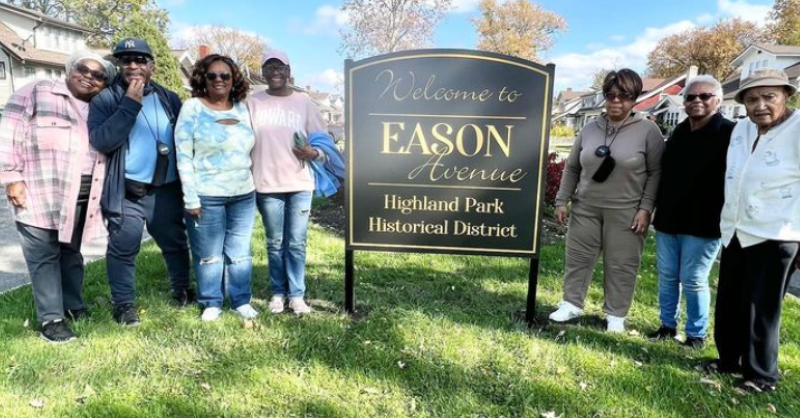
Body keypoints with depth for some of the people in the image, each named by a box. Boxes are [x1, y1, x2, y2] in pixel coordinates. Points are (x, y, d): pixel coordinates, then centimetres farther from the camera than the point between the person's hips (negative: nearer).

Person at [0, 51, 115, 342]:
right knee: (44, 256, 1)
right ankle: (51, 319, 7)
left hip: (80, 198, 5)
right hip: (40, 195, -4)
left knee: (71, 252, 16)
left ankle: (73, 306, 28)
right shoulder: (36, 93, -3)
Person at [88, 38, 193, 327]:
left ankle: (182, 290, 32)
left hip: (166, 190, 3)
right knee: (123, 249, 6)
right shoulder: (105, 99, -2)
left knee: (175, 243, 14)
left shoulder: (170, 99, 7)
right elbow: (101, 141, -17)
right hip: (126, 192, -2)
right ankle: (123, 303, 22)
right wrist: (130, 103, -20)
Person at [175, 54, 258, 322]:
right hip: (207, 196, -4)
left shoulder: (242, 108, 9)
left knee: (240, 252, 11)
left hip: (244, 194, 4)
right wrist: (190, 198, -11)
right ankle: (211, 303, 22)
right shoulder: (192, 108, -4)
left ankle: (241, 300, 24)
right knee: (209, 255, 6)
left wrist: (254, 183, 10)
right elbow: (183, 156, -7)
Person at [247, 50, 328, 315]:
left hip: (300, 184, 0)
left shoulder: (304, 103, 6)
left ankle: (296, 295, 15)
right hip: (267, 185, 0)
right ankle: (278, 293, 23)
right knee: (275, 243, 10)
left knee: (296, 243, 4)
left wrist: (315, 153, -15)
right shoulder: (253, 103, 6)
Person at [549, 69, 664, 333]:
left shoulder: (648, 130, -5)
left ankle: (616, 314, 20)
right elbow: (572, 167, 9)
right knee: (578, 257, 9)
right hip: (586, 207, 3)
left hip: (626, 212, -3)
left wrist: (645, 208, -11)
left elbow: (656, 172, -4)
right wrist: (562, 200, 5)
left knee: (621, 265, 5)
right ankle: (571, 304, 23)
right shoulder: (590, 129, 5)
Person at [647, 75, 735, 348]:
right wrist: (658, 209, 15)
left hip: (703, 225, -6)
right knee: (667, 277, 12)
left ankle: (696, 334, 18)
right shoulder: (679, 132, 12)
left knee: (693, 281, 1)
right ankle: (668, 325, 26)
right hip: (668, 221, 6)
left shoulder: (729, 133, -7)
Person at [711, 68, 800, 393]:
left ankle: (761, 374, 22)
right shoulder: (741, 129, 8)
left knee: (761, 311, 4)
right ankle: (730, 359, 32)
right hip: (735, 234, 7)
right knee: (728, 305, 15)